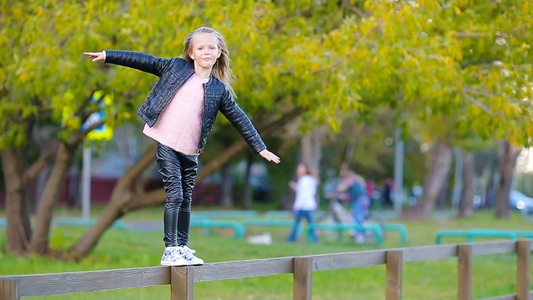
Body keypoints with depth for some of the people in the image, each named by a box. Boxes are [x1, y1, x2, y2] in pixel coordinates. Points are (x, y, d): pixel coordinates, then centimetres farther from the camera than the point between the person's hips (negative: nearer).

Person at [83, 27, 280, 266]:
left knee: (186, 201, 10)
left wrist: (261, 148, 7)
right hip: (166, 145, -3)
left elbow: (240, 120, 9)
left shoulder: (219, 90, 6)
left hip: (190, 151, 3)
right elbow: (143, 61, 5)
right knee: (174, 195, -10)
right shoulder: (175, 67, 3)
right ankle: (170, 250, -8)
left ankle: (183, 248, 22)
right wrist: (108, 56, 4)